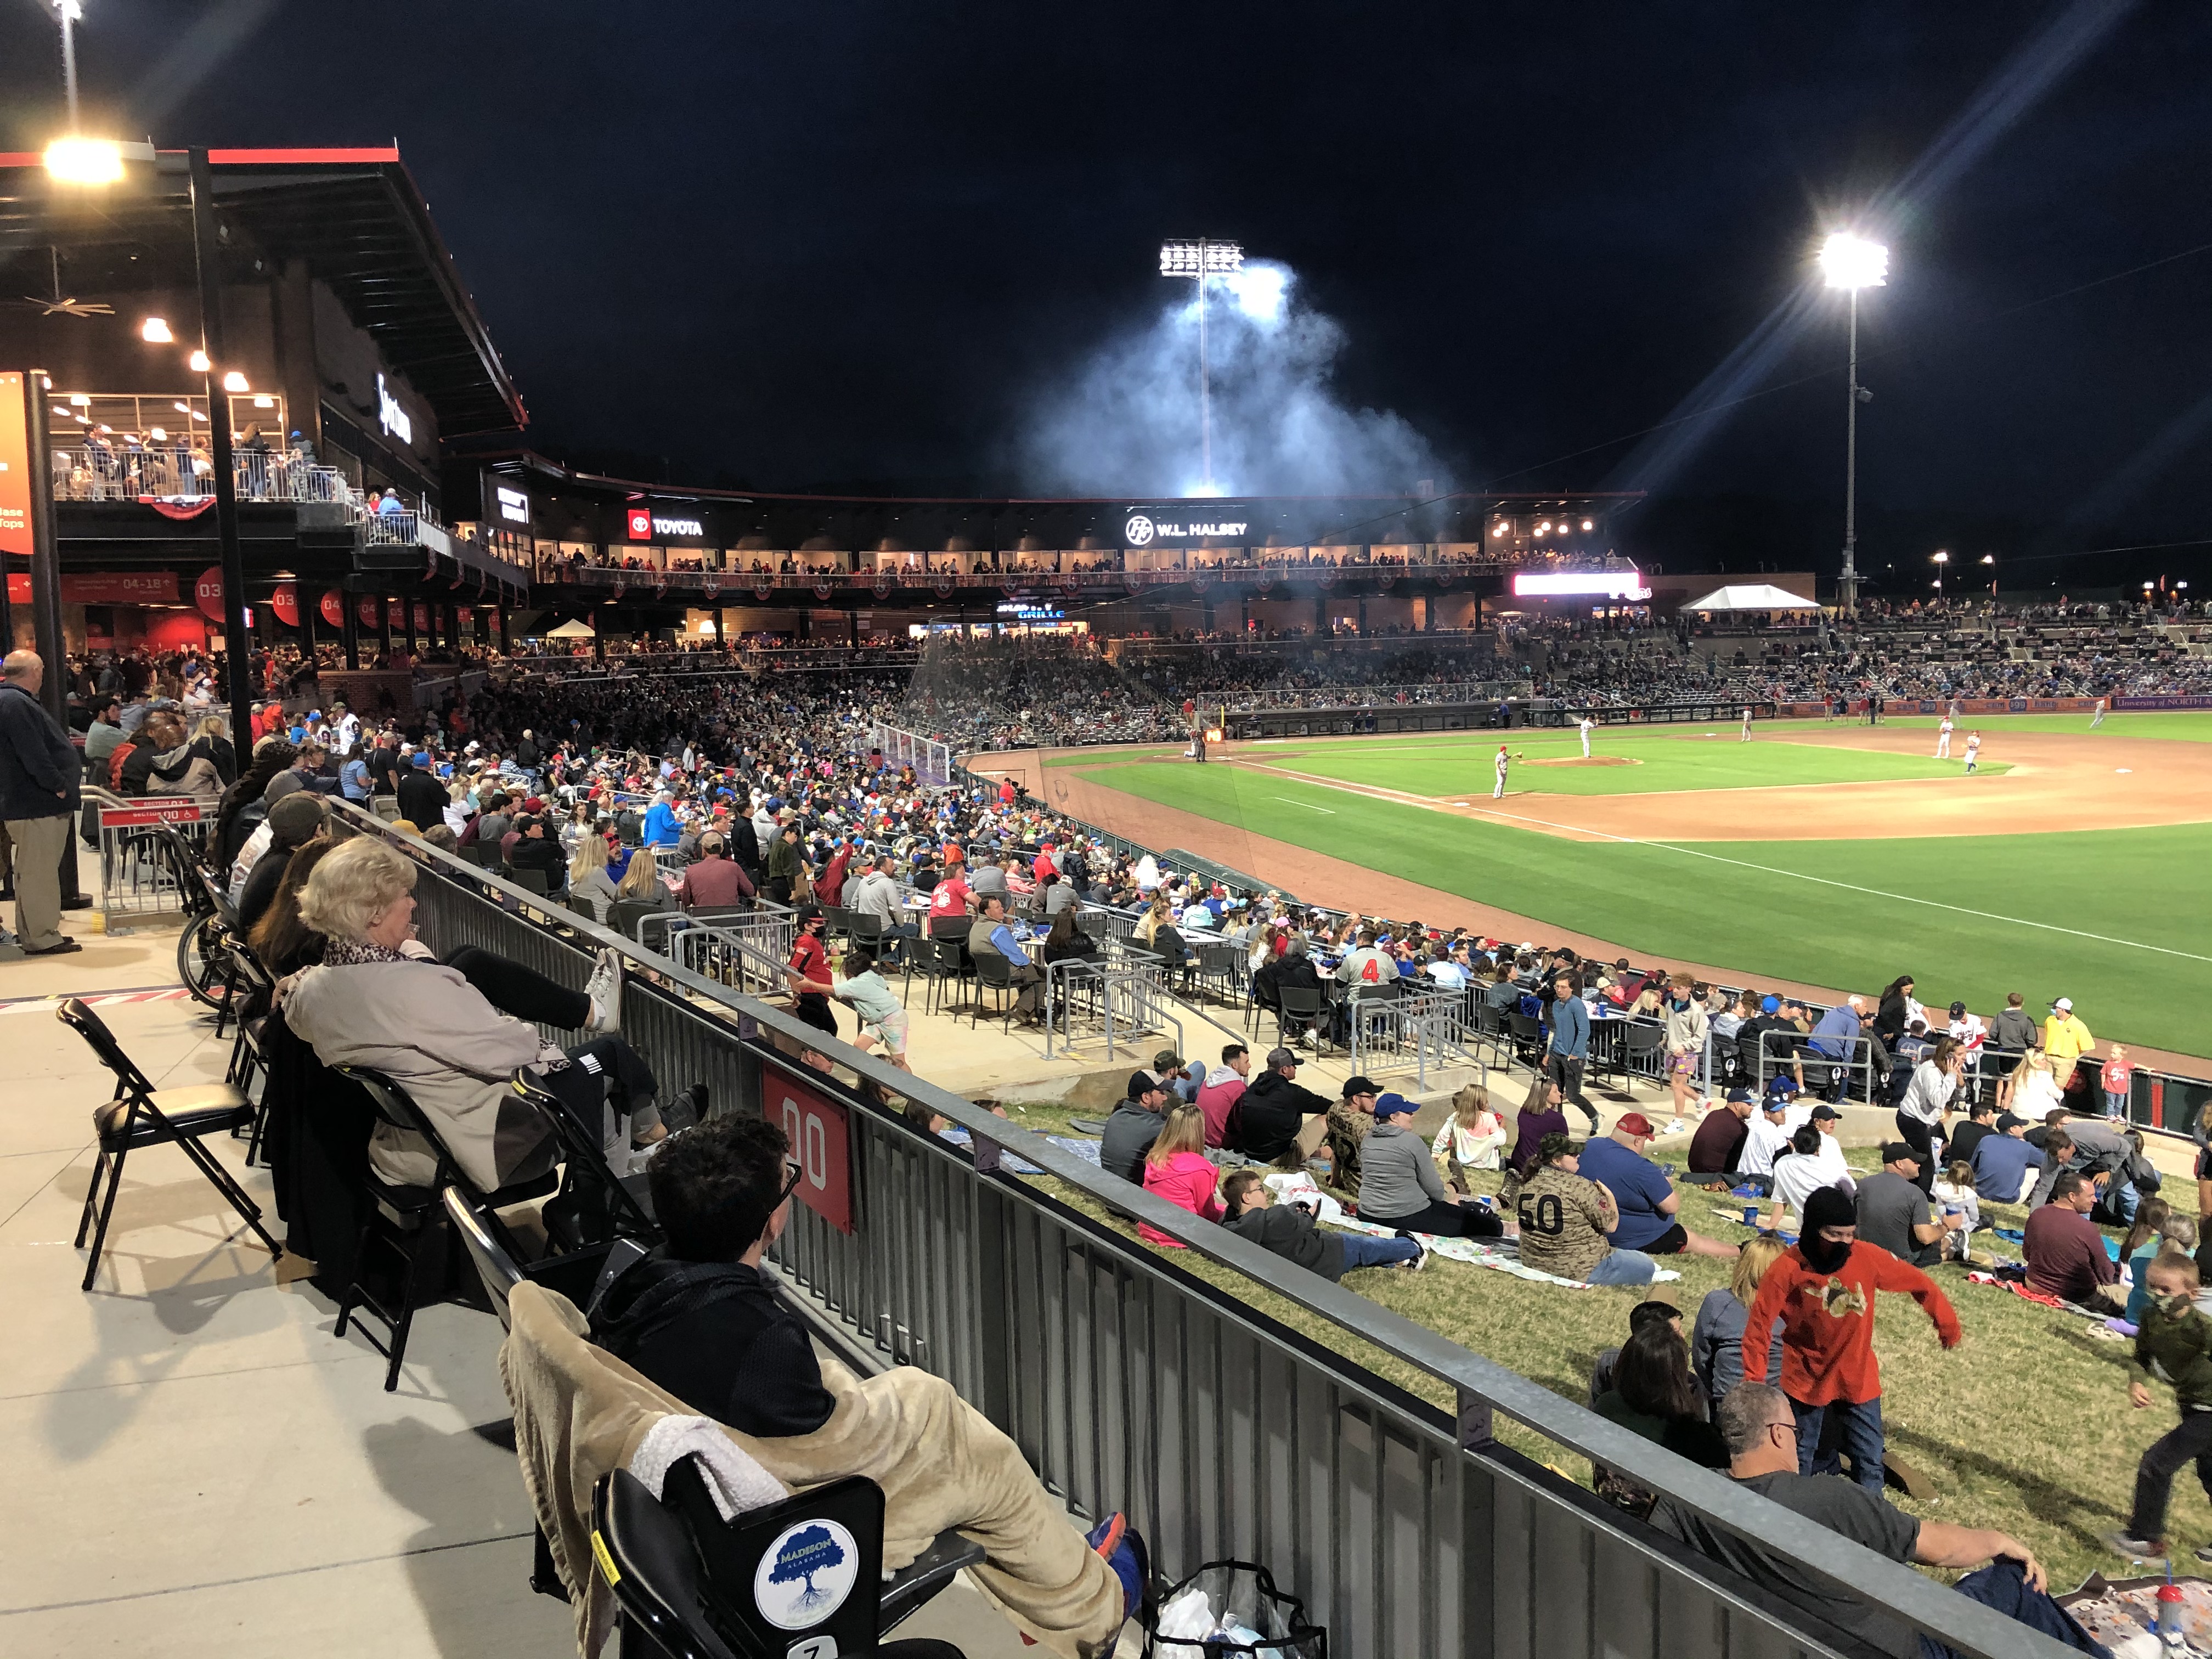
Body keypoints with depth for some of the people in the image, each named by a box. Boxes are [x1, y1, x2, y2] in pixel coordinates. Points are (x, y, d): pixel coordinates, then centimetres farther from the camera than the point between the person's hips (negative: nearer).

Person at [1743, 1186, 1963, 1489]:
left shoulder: (1869, 1258, -17)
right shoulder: (1789, 1267, -21)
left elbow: (1920, 1285, -2)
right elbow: (1759, 1323, -14)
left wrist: (1949, 1328, 9)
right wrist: (1754, 1380, -11)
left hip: (1859, 1380, 1)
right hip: (1806, 1380, -1)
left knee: (1869, 1463, 9)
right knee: (1799, 1459, 17)